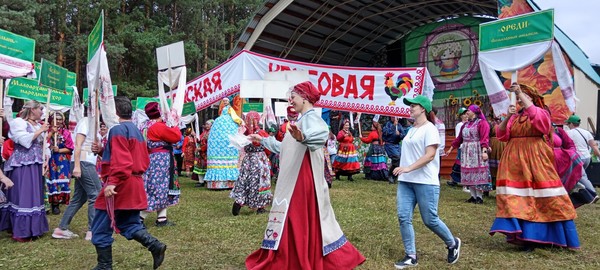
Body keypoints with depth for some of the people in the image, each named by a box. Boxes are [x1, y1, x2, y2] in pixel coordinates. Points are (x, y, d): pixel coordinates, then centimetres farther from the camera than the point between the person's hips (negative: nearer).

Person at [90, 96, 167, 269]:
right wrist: (102, 151, 14)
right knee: (129, 224, 17)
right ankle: (155, 246, 0)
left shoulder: (117, 130, -13)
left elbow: (121, 160, -23)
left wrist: (112, 182, -27)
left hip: (119, 186, -9)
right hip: (134, 185, 9)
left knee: (101, 228, 5)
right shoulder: (136, 130, 16)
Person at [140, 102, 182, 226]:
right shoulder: (158, 126, -18)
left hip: (152, 160, 10)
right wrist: (175, 127, 2)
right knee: (159, 189, -4)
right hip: (161, 161, -10)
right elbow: (176, 136, -17)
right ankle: (140, 218, -1)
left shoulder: (146, 126, 11)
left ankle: (162, 219, 15)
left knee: (161, 189, 13)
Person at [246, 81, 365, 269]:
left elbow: (321, 134, -39)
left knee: (301, 221, -4)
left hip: (303, 181, -10)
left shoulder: (311, 118, -13)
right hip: (293, 181, 10)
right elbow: (285, 148, 28)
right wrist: (263, 140, 35)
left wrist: (302, 138, -60)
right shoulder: (302, 120, 18)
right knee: (293, 221, 14)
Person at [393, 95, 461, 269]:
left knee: (430, 220, 1)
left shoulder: (429, 129, -8)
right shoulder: (411, 130, 16)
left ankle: (453, 244, 28)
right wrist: (403, 172, 15)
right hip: (405, 181, 7)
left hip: (425, 182, -7)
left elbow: (430, 155, -17)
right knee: (403, 217, -2)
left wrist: (409, 168, -25)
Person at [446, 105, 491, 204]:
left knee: (478, 173, -5)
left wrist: (484, 151, -25)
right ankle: (473, 196, 14)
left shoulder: (482, 123, -6)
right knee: (469, 174, 7)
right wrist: (451, 148, 19)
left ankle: (479, 197, 2)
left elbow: (485, 138, -15)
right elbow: (459, 138, 19)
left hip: (477, 153, -7)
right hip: (466, 153, 7)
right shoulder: (465, 125, 16)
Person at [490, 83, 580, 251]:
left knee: (541, 196, -3)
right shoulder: (514, 117, 16)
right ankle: (525, 236, 1)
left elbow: (536, 117, -21)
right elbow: (501, 135, 7)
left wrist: (520, 92, -22)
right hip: (516, 161, 4)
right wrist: (508, 117, -6)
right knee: (519, 197, -3)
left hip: (535, 160, -3)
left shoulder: (542, 113, 4)